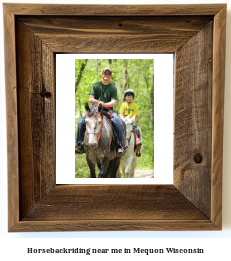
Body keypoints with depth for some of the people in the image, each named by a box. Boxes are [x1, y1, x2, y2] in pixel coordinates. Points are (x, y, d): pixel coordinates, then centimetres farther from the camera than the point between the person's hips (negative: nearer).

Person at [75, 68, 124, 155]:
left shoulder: (113, 88, 6)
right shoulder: (95, 85, 8)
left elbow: (114, 102, -6)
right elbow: (90, 99, 1)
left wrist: (104, 104, -23)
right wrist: (98, 102, -18)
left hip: (108, 110, -1)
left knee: (118, 124, -26)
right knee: (81, 123, -17)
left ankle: (121, 146, -13)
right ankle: (79, 144, -2)